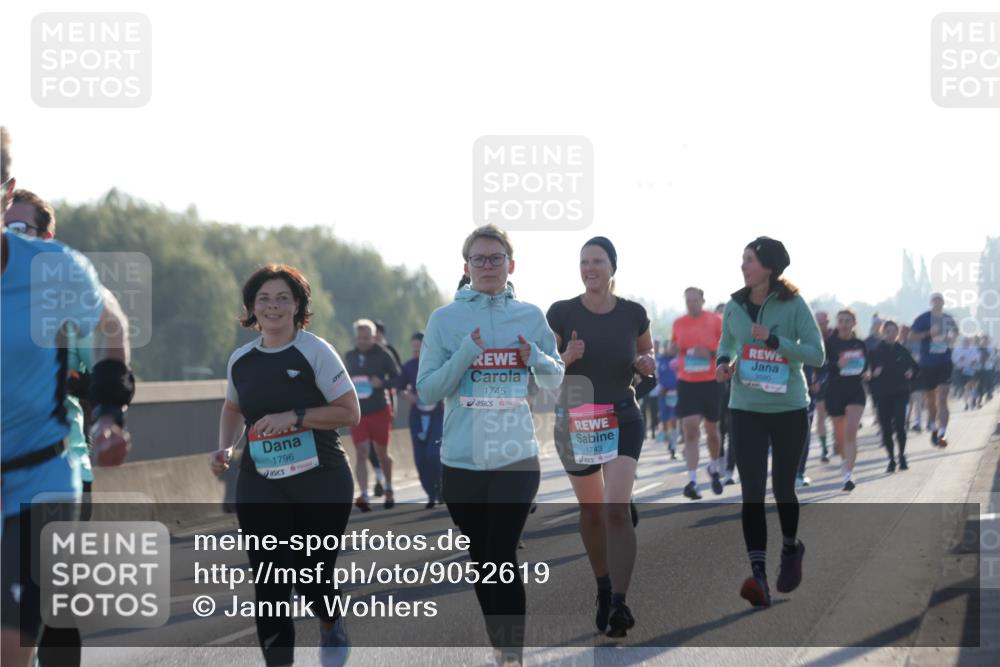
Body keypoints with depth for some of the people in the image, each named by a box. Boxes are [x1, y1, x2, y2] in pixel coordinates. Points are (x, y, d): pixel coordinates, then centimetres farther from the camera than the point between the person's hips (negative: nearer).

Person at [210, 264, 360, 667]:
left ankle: (331, 626, 35)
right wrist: (224, 448, 8)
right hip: (260, 487, 3)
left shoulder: (314, 352, -6)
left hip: (320, 482, -3)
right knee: (269, 586, -5)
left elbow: (350, 413, -9)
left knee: (311, 579, 1)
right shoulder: (240, 360, 8)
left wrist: (293, 417, -18)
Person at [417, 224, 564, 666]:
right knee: (480, 559, 10)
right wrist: (465, 356, -17)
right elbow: (426, 391, -3)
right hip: (462, 462, 1)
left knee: (502, 556, -10)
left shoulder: (530, 317, 4)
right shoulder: (444, 319, 0)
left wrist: (536, 359, -10)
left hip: (517, 459, -1)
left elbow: (556, 381, 11)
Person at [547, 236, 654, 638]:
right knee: (591, 511, 12)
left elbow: (647, 356, 16)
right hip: (575, 422, 1)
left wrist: (646, 364, -7)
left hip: (622, 420, -1)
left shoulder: (633, 314, -2)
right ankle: (604, 591, 33)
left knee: (617, 508, -17)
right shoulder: (561, 313, -6)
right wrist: (566, 358, -21)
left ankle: (619, 604, -20)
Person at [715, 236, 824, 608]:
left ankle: (791, 548, 41)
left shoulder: (793, 305, -8)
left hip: (789, 410, -2)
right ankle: (758, 573, -17)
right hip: (746, 410, 2)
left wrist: (775, 341, -22)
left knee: (782, 486, 12)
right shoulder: (735, 306, 3)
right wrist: (723, 363, -3)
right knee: (752, 492, -10)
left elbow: (817, 354, -10)